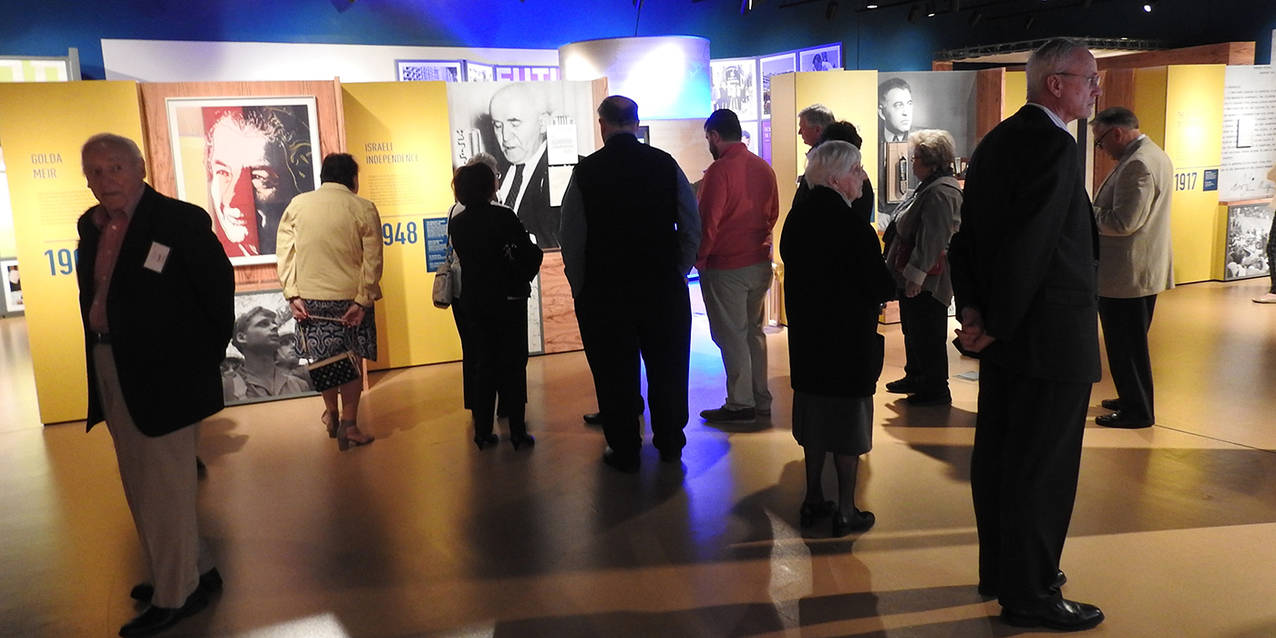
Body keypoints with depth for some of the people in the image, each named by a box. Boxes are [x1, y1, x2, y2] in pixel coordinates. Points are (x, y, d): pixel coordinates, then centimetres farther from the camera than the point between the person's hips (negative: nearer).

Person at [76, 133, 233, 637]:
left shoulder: (180, 221, -12)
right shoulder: (90, 226, 9)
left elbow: (217, 287, -11)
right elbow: (94, 295, 14)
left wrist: (205, 358, -8)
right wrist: (99, 356, 6)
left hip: (165, 376, -8)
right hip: (111, 373, 8)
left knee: (163, 487, 2)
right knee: (140, 487, 18)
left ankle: (174, 596, 19)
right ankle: (195, 572, 36)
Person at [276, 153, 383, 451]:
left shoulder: (297, 205, 1)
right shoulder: (364, 209, -6)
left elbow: (285, 252, -2)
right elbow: (372, 261, -10)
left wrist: (292, 294, -1)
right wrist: (362, 302, -8)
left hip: (309, 297, 3)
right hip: (351, 298, -2)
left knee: (322, 359, 17)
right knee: (352, 362, 7)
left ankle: (331, 415, 33)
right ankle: (348, 426, 9)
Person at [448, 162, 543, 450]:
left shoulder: (456, 224, 0)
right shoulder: (503, 216, -13)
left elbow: (465, 257, 10)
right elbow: (530, 253, -13)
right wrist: (523, 277, 5)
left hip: (473, 302, 4)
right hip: (507, 299, -4)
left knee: (482, 365, 13)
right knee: (512, 365, 5)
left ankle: (483, 432, 15)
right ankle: (517, 432, 6)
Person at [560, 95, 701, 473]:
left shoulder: (586, 171, -6)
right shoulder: (665, 165, -2)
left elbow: (572, 239, -5)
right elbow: (692, 226, -1)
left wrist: (581, 288, 5)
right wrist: (678, 271, 9)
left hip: (604, 290, -2)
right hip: (664, 287, 2)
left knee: (615, 374, 9)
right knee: (667, 368, 15)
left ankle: (625, 452, 18)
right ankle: (670, 444, 28)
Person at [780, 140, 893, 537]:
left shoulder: (797, 218, 3)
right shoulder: (853, 227, -20)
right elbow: (881, 288, -17)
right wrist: (888, 279, 3)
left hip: (807, 336, 7)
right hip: (849, 340, -7)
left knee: (814, 418, 16)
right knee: (849, 422, 4)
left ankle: (813, 499, 26)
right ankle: (845, 512, 14)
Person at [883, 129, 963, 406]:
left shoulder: (941, 191, -20)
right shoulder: (930, 186, 15)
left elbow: (933, 238, -25)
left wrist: (916, 273, -25)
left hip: (927, 280, -11)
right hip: (915, 275, 11)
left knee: (927, 334, -3)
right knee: (913, 329, 20)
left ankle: (936, 390, 7)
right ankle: (915, 378, 34)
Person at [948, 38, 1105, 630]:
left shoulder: (996, 141, 11)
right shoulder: (1054, 144, -18)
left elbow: (967, 235, 8)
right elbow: (1029, 245, -24)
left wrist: (972, 309, 1)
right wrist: (996, 326, -15)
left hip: (1003, 335, 10)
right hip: (1050, 337, -9)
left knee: (997, 457, 17)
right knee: (1043, 470, 2)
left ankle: (1000, 570, 33)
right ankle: (1029, 595, 15)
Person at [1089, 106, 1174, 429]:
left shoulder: (1137, 164, -22)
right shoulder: (1155, 155, 13)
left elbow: (1123, 222, -26)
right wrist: (1094, 211, 11)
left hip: (1126, 274, -11)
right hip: (1145, 269, 11)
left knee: (1126, 345, 1)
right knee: (1133, 341, 21)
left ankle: (1137, 411, 10)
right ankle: (1133, 399, 33)